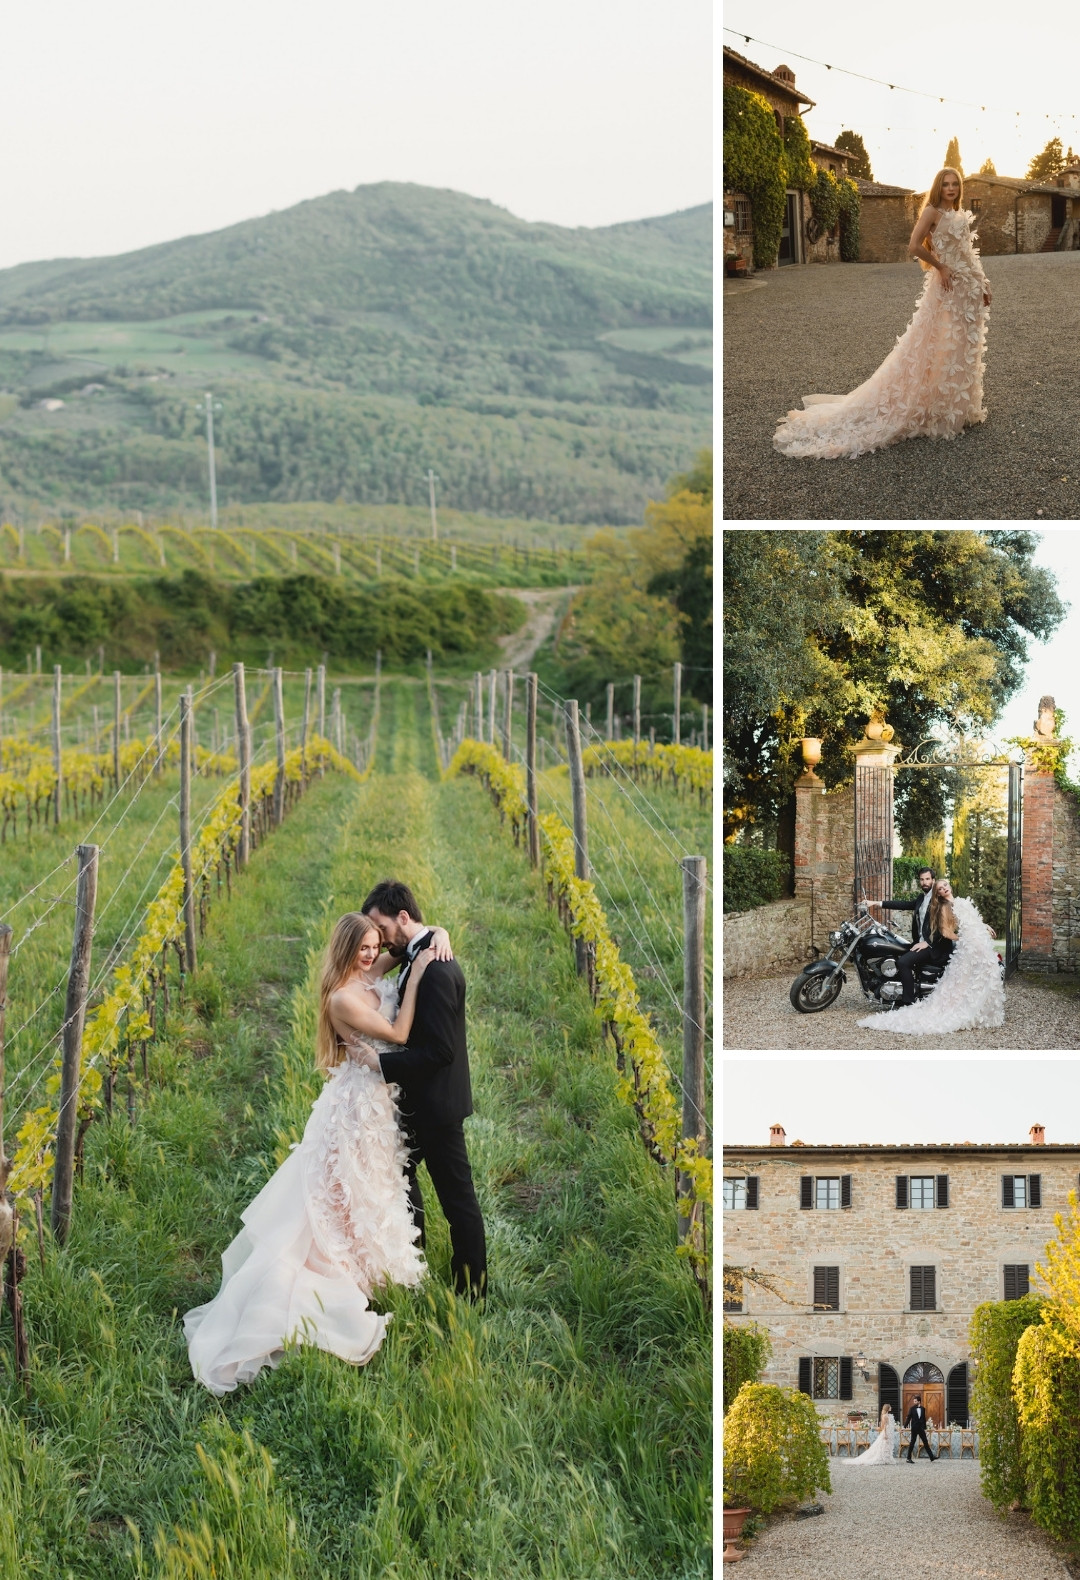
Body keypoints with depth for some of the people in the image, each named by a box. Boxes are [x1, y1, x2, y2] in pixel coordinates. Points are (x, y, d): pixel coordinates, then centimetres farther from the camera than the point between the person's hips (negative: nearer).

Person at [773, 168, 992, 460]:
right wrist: (939, 267, -13)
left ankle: (958, 408, 22)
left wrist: (982, 285, 17)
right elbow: (914, 246, -21)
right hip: (946, 287, -8)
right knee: (939, 349, -4)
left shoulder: (962, 215, 15)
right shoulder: (933, 212, -9)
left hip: (967, 289, 8)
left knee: (963, 348, 12)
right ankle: (936, 410, 3)